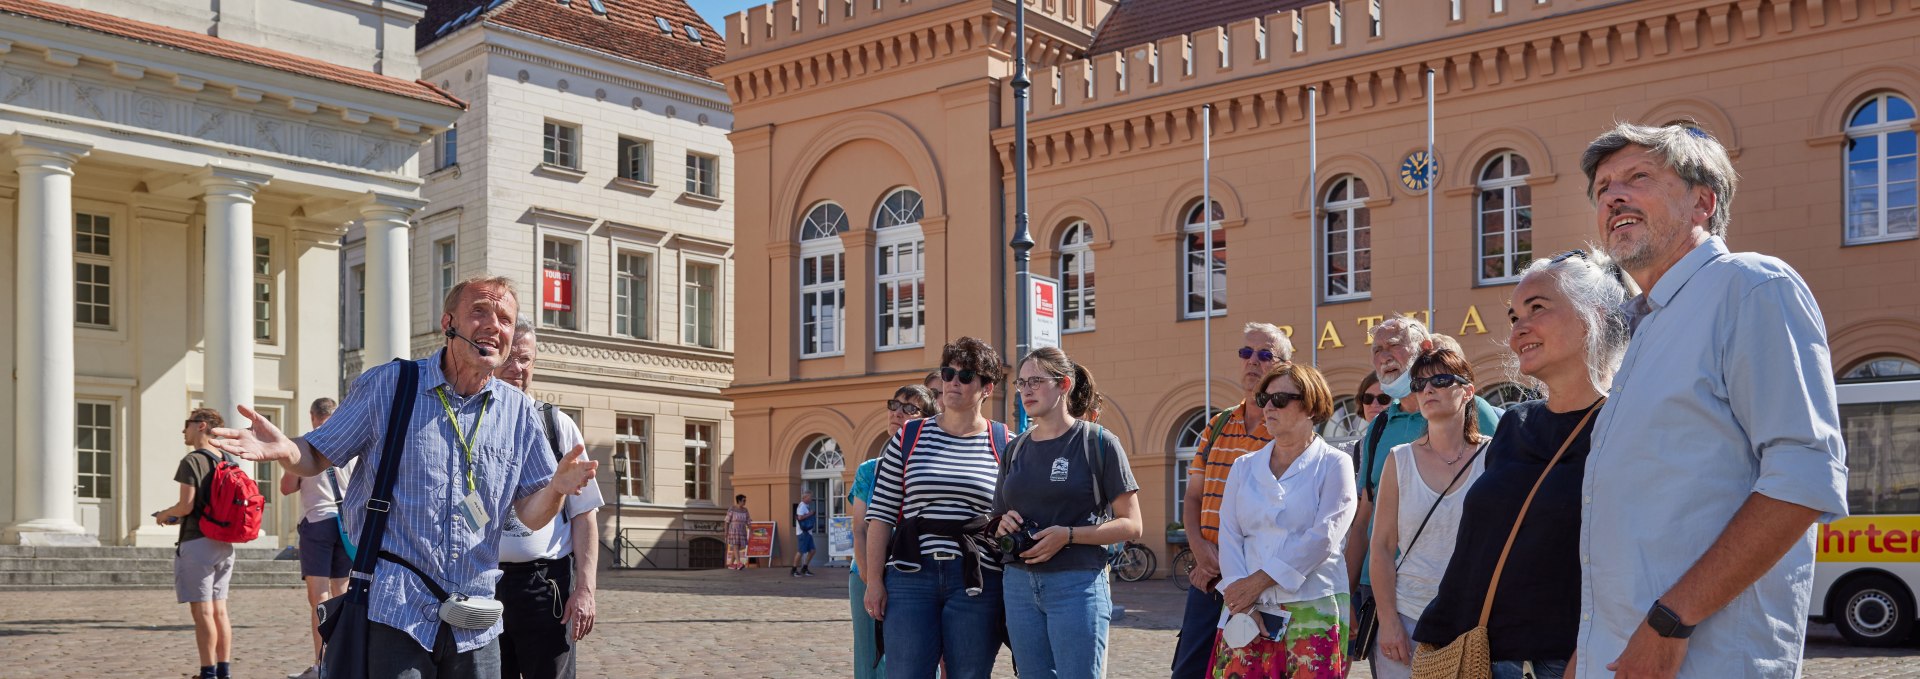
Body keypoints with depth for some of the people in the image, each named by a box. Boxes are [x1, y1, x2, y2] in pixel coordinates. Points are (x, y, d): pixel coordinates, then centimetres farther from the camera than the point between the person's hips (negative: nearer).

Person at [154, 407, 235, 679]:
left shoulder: (192, 461, -10)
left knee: (202, 612, -5)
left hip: (197, 542, -7)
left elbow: (186, 505, -16)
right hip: (223, 544, 7)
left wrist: (164, 515, 4)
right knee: (219, 610, 10)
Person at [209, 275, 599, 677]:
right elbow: (316, 458, 4)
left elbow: (531, 516, 6)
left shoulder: (519, 412, 5)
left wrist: (556, 488, -16)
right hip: (393, 613, -3)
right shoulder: (388, 386, -1)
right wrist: (285, 450, -19)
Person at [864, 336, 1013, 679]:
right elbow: (880, 515, 6)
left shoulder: (1005, 445, 6)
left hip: (976, 582, 0)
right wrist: (874, 579, -1)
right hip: (911, 575, 0)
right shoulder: (908, 438, 8)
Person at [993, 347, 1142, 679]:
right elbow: (999, 519, 21)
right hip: (1020, 585, 5)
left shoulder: (1097, 442, -3)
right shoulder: (1016, 449, 12)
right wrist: (1003, 526, -3)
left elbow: (1131, 525, -5)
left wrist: (1069, 535, -18)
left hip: (1077, 584, -5)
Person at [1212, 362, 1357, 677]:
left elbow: (1323, 538, -9)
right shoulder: (1244, 467, 15)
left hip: (1313, 610, -3)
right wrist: (1240, 597, -9)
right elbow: (1229, 536, 6)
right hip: (1247, 611, 4)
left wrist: (1259, 581, -12)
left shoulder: (1333, 464, 2)